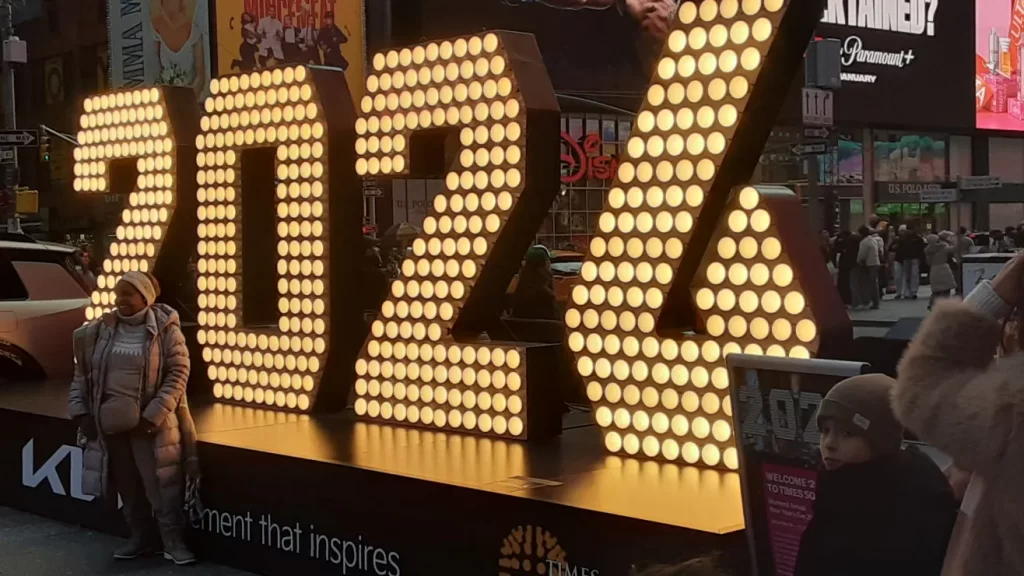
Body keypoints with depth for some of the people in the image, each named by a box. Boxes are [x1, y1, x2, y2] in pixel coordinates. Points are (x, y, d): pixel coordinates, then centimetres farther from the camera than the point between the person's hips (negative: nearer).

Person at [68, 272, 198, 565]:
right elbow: (82, 374, 11)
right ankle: (140, 537, 26)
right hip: (110, 422, 4)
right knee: (127, 485, 13)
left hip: (150, 422, -4)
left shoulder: (165, 328, -7)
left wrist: (154, 415, -15)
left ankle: (173, 541, 6)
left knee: (161, 482, -3)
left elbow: (178, 373, -9)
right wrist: (80, 412, 3)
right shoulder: (100, 330, 4)